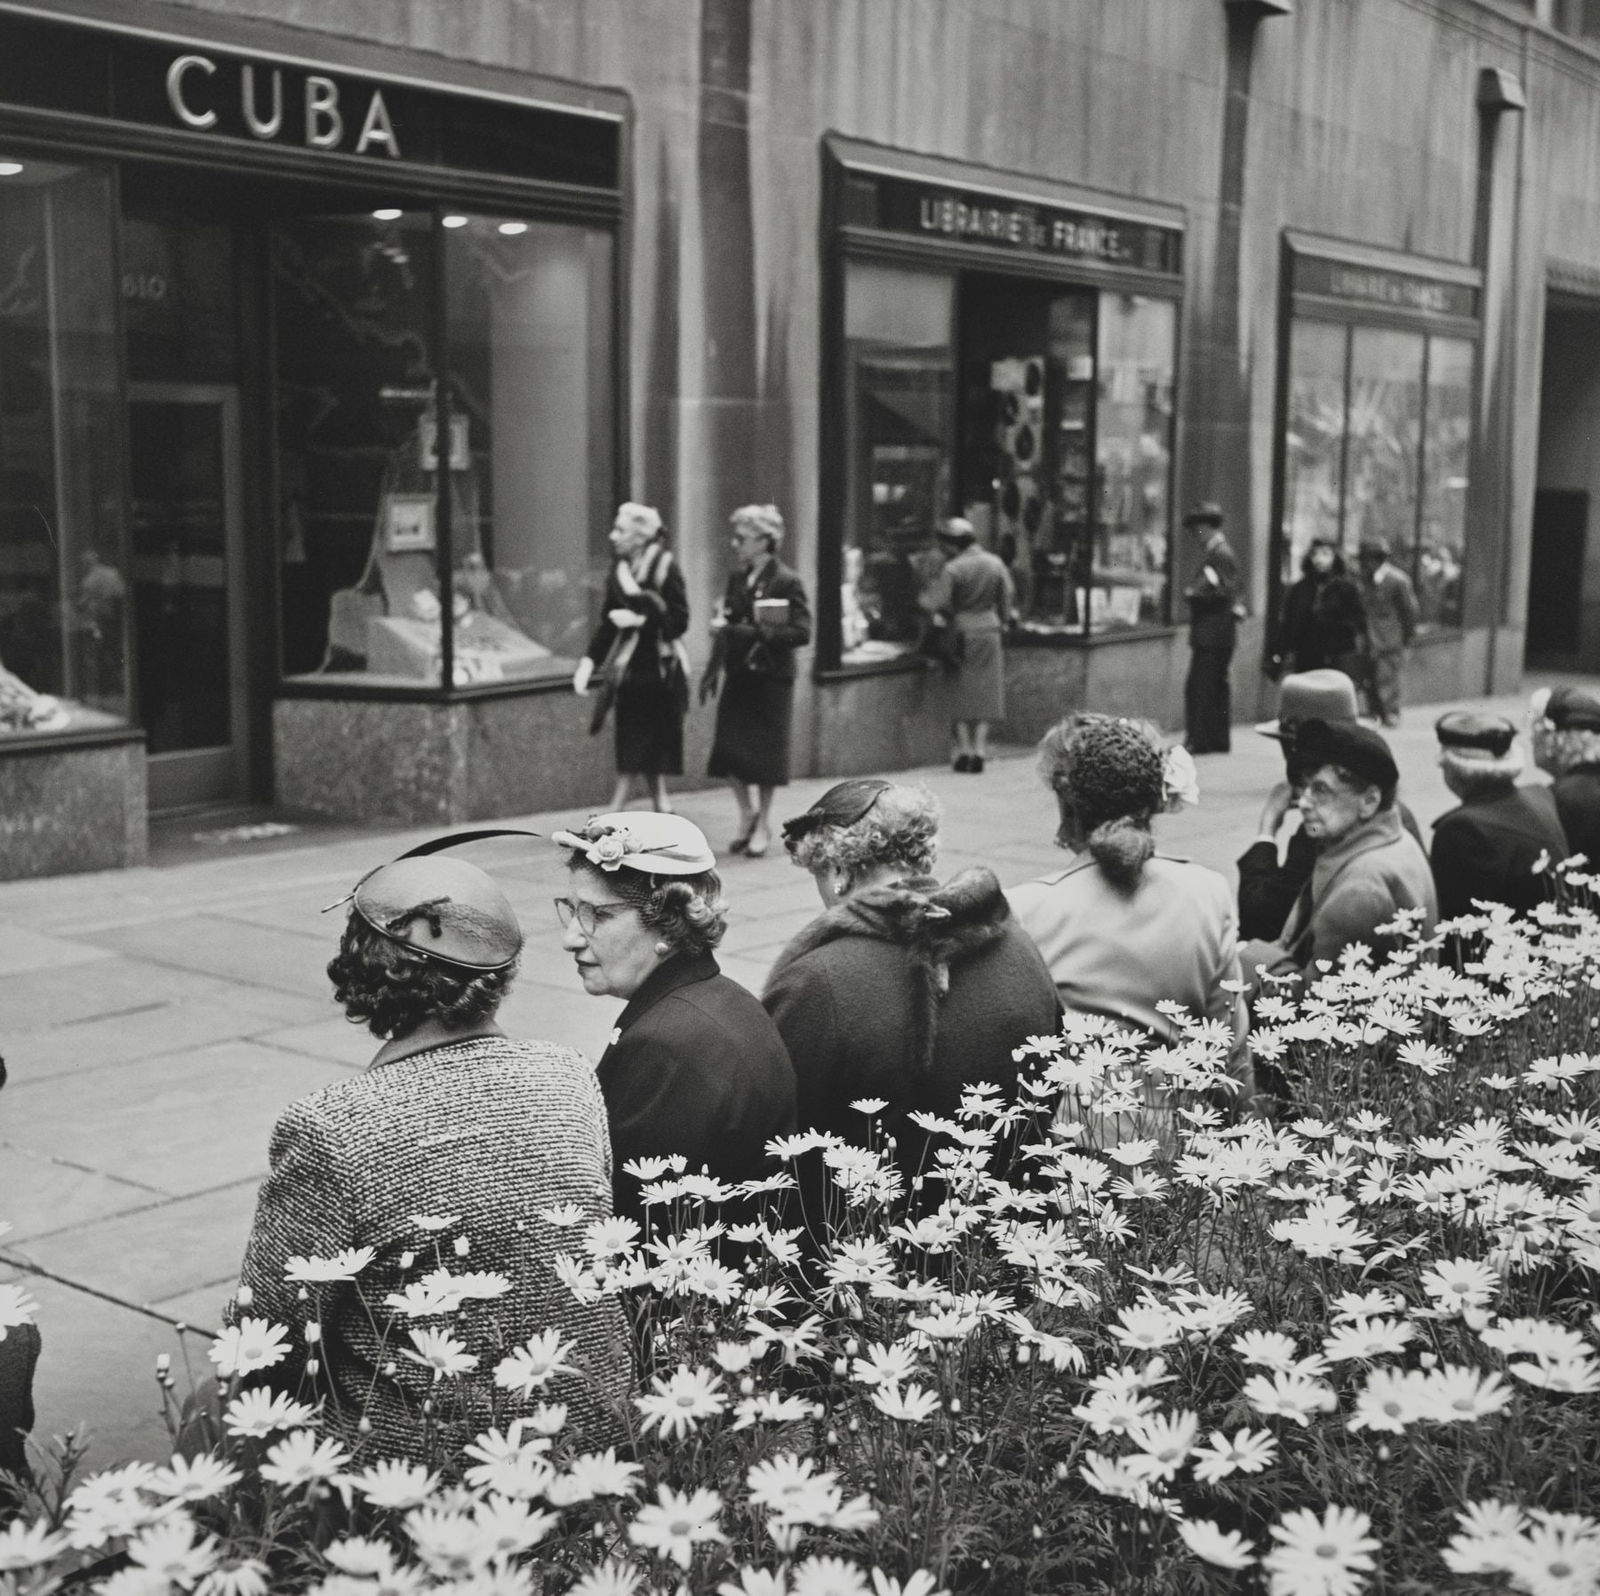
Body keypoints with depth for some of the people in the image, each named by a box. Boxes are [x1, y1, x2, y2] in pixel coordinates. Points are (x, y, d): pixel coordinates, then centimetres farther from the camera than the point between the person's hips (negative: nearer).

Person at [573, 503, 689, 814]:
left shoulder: (665, 568, -9)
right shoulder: (619, 572, 7)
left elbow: (680, 621, -11)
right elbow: (607, 623, 7)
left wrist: (639, 620, -17)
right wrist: (588, 663, -4)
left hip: (661, 669, -5)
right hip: (630, 669, 5)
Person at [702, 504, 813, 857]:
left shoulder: (787, 582, -10)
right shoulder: (737, 579, 8)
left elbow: (801, 632, -18)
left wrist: (754, 633, -24)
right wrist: (713, 671, 11)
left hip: (771, 678, -5)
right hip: (738, 677, 5)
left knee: (765, 752, 3)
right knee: (728, 750, 0)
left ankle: (763, 823, 19)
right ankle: (748, 810, 22)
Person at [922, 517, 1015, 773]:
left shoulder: (953, 569, -14)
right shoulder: (996, 564, 1)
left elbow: (935, 603, -17)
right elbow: (1008, 597, 10)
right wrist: (1002, 623, 22)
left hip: (961, 634, -4)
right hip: (990, 630, 4)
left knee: (959, 694, 7)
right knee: (984, 693, 7)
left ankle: (963, 750, 7)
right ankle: (979, 752, 5)